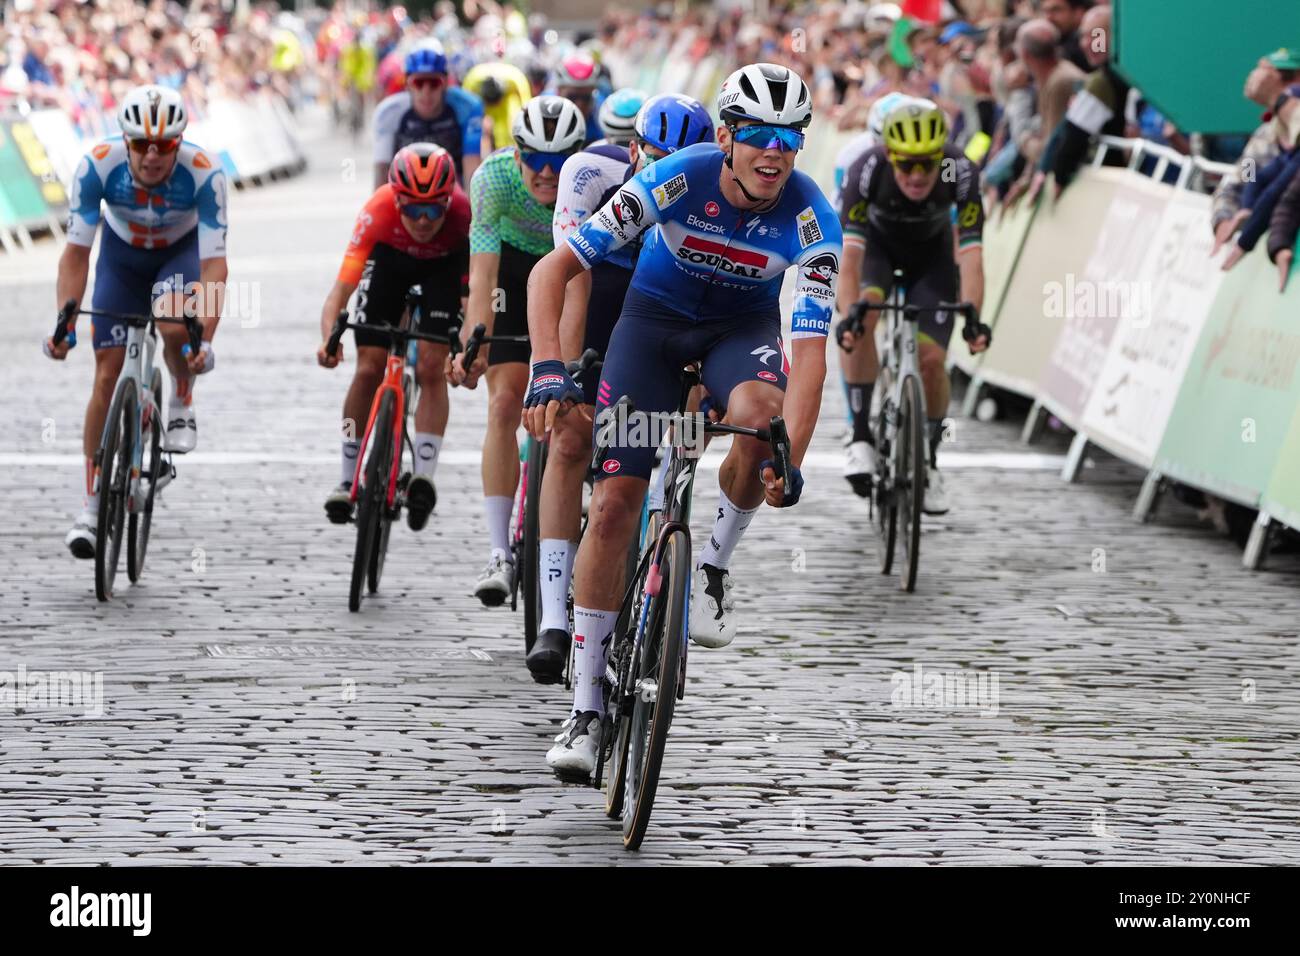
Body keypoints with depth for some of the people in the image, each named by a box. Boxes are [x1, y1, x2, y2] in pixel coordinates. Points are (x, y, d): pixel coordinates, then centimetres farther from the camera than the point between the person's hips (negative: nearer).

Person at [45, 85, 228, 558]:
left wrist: (203, 340, -46)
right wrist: (65, 324, -36)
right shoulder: (98, 165, -32)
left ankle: (182, 403, 1)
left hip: (182, 251, -1)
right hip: (122, 254, 1)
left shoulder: (204, 172, -35)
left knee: (174, 328, -33)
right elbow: (76, 252, -26)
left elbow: (214, 264, -35)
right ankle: (91, 507, 4)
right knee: (107, 373, -5)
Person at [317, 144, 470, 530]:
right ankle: (348, 480, 6)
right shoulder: (378, 211, -38)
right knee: (369, 368, -6)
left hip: (445, 262, 0)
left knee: (430, 368, -16)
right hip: (391, 256, 1)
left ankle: (424, 475, -14)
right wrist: (329, 338, -57)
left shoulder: (464, 213, -39)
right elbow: (341, 288, -40)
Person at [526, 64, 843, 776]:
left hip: (743, 323, 0)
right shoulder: (675, 180, -29)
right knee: (613, 504, -11)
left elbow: (808, 350, -31)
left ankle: (715, 566, -8)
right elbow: (553, 269, -30)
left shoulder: (810, 221, -27)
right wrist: (548, 370, -44)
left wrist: (791, 462, -43)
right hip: (655, 316, 0)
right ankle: (586, 707, -1)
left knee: (759, 411, -36)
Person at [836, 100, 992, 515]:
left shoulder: (961, 172, -35)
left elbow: (971, 254, -39)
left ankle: (929, 462, 13)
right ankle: (861, 436, -22)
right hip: (877, 243, -1)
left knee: (931, 359, -12)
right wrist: (849, 314, -58)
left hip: (931, 251, 1)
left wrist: (972, 316, -54)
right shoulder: (866, 171, -37)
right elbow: (849, 251, -42)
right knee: (865, 315, -32)